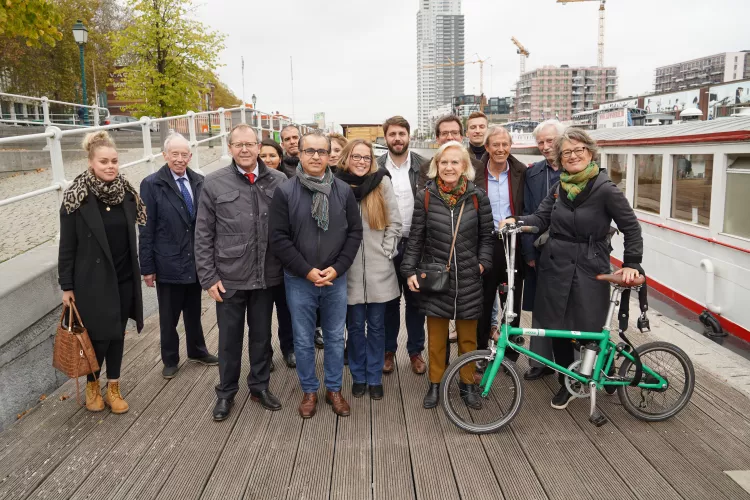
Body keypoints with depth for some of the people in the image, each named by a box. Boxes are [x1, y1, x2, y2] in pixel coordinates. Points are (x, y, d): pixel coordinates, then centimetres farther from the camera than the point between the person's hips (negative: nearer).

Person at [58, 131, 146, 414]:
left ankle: (113, 386, 28)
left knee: (117, 334, 12)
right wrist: (66, 285, -6)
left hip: (124, 278, 4)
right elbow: (67, 245, -7)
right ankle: (92, 384, 29)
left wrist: (143, 268, 9)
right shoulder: (76, 197, -11)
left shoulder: (126, 192, 0)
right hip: (93, 280, -3)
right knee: (99, 335, 3)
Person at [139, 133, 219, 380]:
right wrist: (147, 267, -9)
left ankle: (197, 351, 38)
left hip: (196, 261, 3)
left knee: (194, 311, 19)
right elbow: (146, 230, -8)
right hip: (168, 264, -3)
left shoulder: (199, 182, 1)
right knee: (169, 316, 11)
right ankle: (170, 359, 29)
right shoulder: (152, 184, -9)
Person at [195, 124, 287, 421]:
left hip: (267, 276, 1)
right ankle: (226, 392, 31)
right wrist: (209, 277, -5)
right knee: (229, 337, 13)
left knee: (262, 334, 16)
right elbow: (203, 235, -2)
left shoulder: (278, 181, -2)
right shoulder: (214, 183, -4)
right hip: (229, 277, -1)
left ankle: (260, 386, 35)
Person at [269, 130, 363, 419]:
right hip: (299, 280, -1)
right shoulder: (285, 192, -6)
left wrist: (337, 268, -9)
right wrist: (306, 271, -13)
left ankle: (334, 389, 30)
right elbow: (279, 238, -8)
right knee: (304, 340, 10)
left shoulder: (343, 191, 0)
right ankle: (309, 391, 29)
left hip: (336, 279, 2)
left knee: (335, 338, 13)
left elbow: (355, 232, 1)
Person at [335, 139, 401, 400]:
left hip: (378, 269, 0)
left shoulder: (382, 183, 0)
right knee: (355, 326, 9)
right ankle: (358, 376, 27)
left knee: (376, 326, 9)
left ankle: (375, 378, 24)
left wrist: (386, 252, -4)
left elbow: (395, 223, 2)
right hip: (350, 269, 0)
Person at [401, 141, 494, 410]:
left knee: (468, 337, 12)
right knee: (436, 336, 10)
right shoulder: (425, 197, -3)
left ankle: (468, 383, 30)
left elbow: (486, 236, 7)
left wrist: (483, 263, -3)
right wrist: (410, 271, -6)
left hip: (468, 279, 1)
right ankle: (435, 384, 27)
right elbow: (416, 238, 0)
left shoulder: (478, 197, -1)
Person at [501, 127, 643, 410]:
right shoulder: (559, 188, 7)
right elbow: (541, 219, 4)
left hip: (588, 270, -4)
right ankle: (567, 383, 27)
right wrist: (516, 221, -13)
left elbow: (631, 227, -5)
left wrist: (631, 264, -11)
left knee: (588, 331, 0)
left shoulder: (605, 189, -9)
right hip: (555, 266, 5)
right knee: (557, 329, 8)